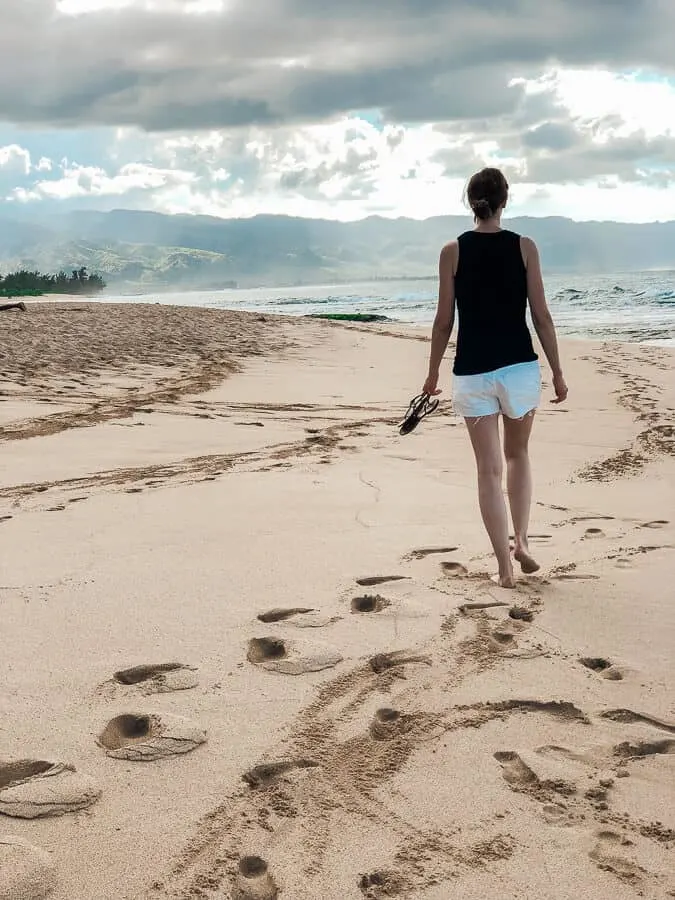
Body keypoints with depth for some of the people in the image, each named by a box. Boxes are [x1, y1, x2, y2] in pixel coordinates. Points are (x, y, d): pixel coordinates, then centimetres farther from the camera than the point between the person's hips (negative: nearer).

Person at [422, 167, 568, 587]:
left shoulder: (453, 251, -1)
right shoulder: (524, 247, -1)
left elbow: (444, 321, -1)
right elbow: (541, 316, -2)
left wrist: (433, 372, 11)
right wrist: (558, 373, 6)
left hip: (472, 371, 0)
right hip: (520, 366, 0)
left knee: (490, 468, 6)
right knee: (518, 454, 23)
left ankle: (505, 567, 8)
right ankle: (521, 541, 16)